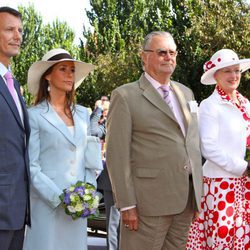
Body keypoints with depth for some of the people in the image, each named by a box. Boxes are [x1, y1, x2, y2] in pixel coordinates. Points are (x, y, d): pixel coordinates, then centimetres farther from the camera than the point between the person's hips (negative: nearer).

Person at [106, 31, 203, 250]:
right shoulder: (125, 96, -3)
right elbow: (117, 154, -8)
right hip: (149, 199, -6)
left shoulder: (186, 93, 16)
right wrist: (126, 204, -13)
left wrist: (199, 191, 14)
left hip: (187, 198, 6)